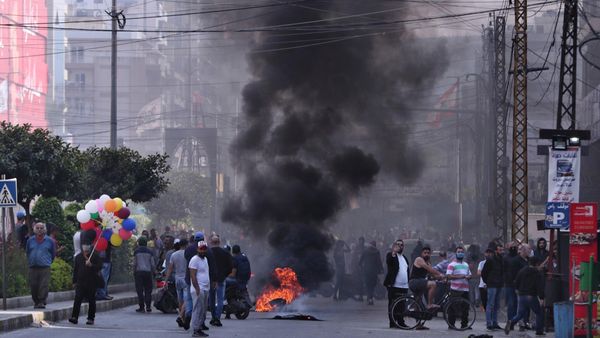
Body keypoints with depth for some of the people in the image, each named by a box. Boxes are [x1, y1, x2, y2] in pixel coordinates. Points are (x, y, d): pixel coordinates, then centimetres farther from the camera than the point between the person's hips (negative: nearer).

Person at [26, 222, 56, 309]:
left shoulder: (49, 241, 5)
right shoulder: (30, 240, 10)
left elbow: (53, 254, 14)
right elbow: (27, 252, 23)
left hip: (45, 267, -2)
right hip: (33, 268, 2)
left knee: (43, 285, -11)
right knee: (33, 285, 1)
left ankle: (42, 302, -9)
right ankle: (36, 302, 11)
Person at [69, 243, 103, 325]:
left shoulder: (95, 256, 1)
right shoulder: (78, 257, 11)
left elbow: (99, 267, -4)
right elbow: (75, 269, 14)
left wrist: (91, 265, -21)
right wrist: (74, 281, 10)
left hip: (92, 283, -2)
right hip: (80, 282, 2)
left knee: (91, 301, 4)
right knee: (77, 299, -9)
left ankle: (91, 318, 12)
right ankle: (74, 317, -12)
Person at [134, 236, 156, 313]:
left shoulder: (136, 251, 0)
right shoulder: (149, 252, 3)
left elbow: (134, 263, 0)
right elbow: (153, 264, 3)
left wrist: (134, 272, 11)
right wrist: (153, 272, 15)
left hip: (139, 272, -1)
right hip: (148, 271, 1)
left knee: (139, 290, 1)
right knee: (148, 290, 6)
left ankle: (141, 307, -3)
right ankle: (148, 307, -1)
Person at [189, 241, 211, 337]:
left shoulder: (205, 259, 17)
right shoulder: (195, 260, -11)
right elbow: (193, 276, -16)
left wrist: (209, 287, 21)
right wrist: (197, 289, -21)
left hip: (205, 289, 9)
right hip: (198, 289, -9)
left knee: (203, 310, 10)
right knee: (198, 310, -11)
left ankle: (201, 325, 14)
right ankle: (196, 330, -11)